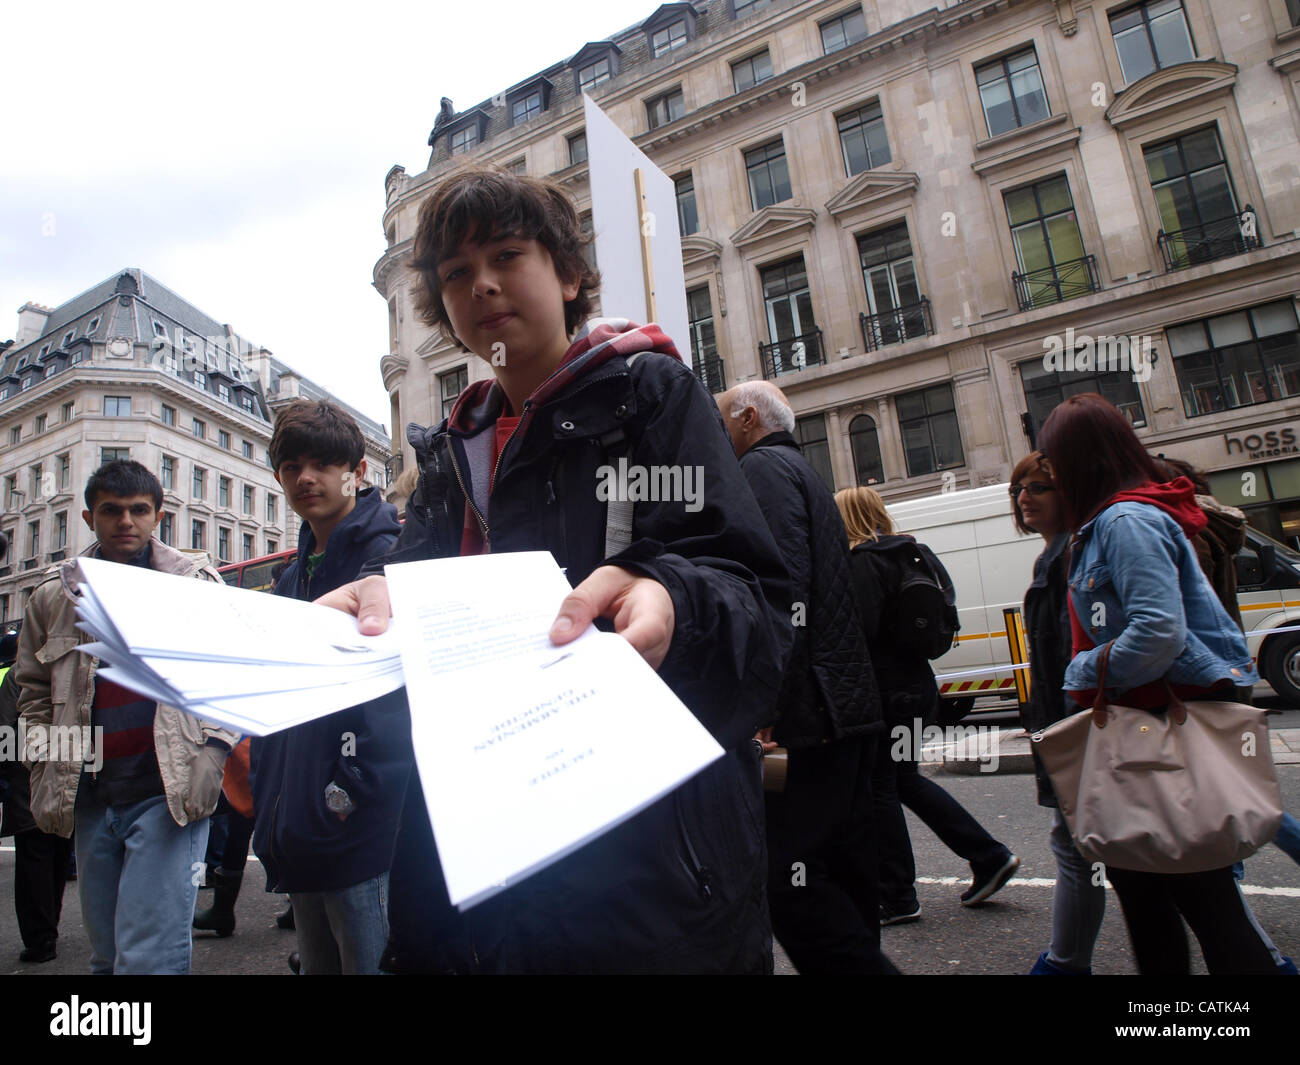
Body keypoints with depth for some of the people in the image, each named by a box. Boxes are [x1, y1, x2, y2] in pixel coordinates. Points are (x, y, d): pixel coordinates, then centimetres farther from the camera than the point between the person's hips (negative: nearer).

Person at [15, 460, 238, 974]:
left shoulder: (197, 582, 2)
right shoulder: (53, 595, 11)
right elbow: (34, 692, 18)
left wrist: (211, 754, -9)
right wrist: (44, 769, 9)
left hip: (170, 792, -4)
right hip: (90, 797, 4)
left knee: (148, 954, -7)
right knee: (106, 953, 14)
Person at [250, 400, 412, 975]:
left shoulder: (388, 556, -11)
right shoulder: (292, 577, 15)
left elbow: (398, 686, -19)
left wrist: (356, 792, -22)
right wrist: (270, 810, 13)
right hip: (299, 841, 9)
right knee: (317, 965, 21)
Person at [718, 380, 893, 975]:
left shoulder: (762, 467, -5)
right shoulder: (802, 472, 25)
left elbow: (782, 590, -20)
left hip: (807, 712, -11)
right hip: (850, 710, 11)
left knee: (786, 873, -8)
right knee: (843, 870, 16)